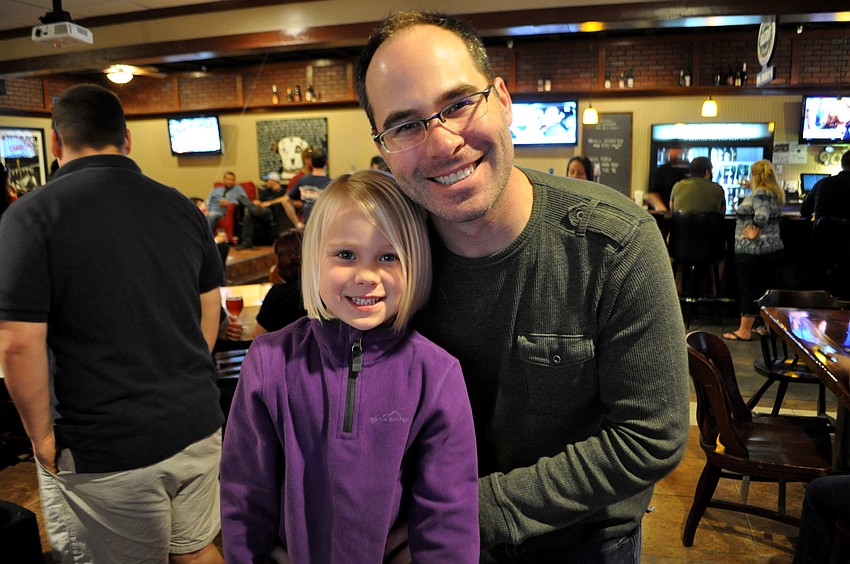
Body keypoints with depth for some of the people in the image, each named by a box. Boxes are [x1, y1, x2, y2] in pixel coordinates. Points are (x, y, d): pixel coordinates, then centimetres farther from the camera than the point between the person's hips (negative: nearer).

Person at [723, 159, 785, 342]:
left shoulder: (759, 193, -15)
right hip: (774, 248, 9)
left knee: (750, 290, -4)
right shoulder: (776, 193, 13)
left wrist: (754, 233, -18)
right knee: (770, 287, 13)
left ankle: (744, 331, 2)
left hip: (753, 251, -9)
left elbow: (761, 216, -31)